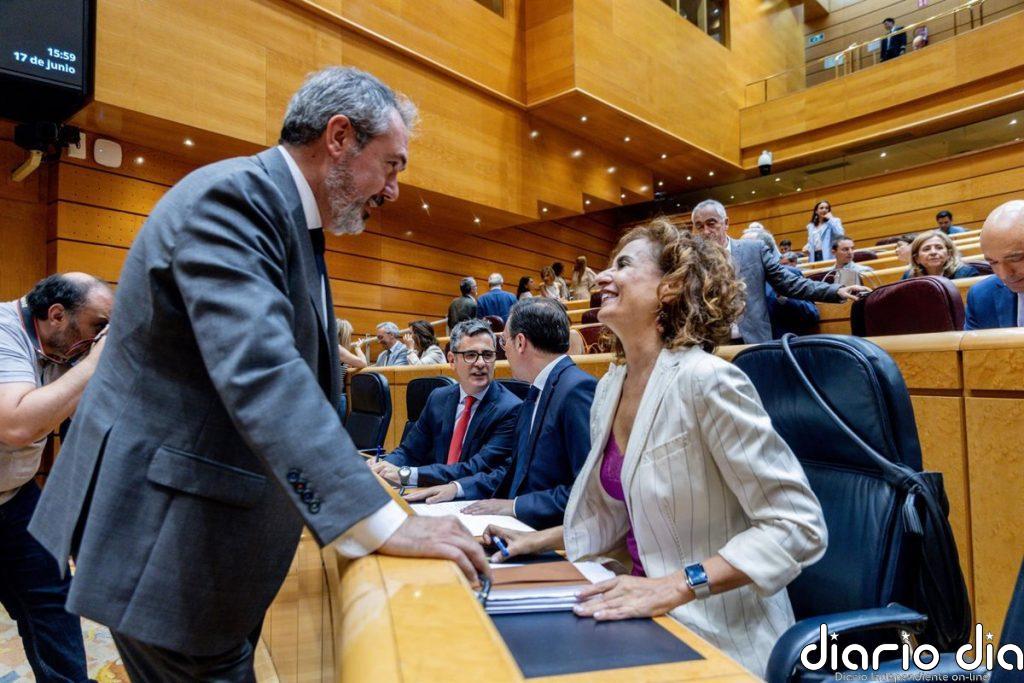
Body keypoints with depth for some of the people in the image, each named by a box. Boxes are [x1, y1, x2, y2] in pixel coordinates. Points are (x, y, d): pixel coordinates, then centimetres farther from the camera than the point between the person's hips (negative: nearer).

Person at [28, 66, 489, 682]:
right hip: (168, 526, -9)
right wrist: (381, 523, -35)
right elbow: (259, 372, -34)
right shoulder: (231, 196, -21)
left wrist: (357, 469, 12)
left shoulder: (294, 221, 10)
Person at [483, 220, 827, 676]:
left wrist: (676, 587, -28)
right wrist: (537, 541, 5)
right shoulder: (610, 386, 2)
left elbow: (799, 526, -21)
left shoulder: (706, 380, -21)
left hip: (716, 635, -6)